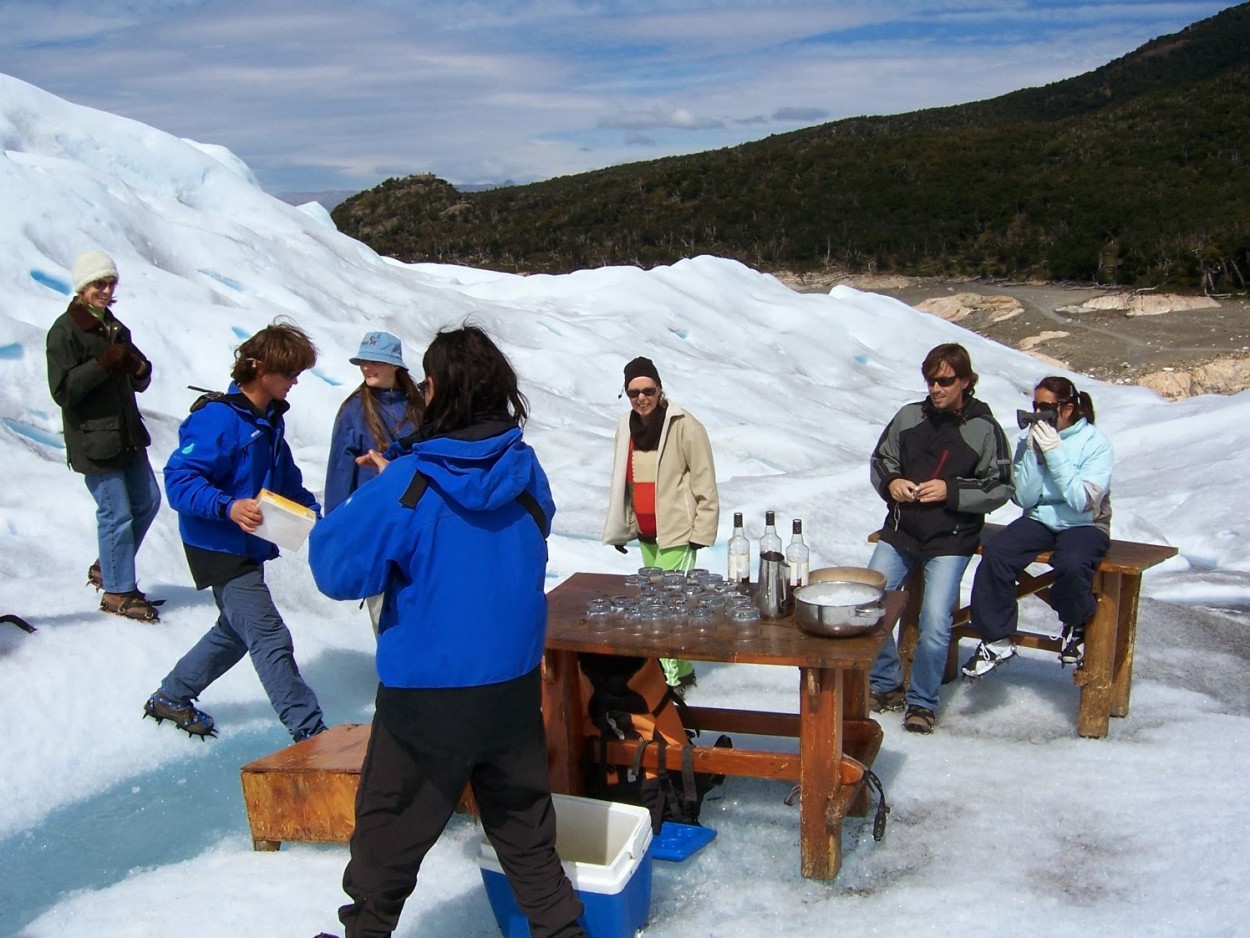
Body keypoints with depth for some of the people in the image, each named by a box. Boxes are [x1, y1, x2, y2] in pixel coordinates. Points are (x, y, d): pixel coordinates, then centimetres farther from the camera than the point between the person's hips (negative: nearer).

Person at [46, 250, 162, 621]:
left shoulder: (115, 327, 14)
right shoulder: (64, 331, -10)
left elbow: (139, 383, 16)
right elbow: (63, 390, -17)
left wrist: (138, 367, -7)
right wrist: (104, 364, -25)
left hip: (127, 434, 8)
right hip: (93, 440, -8)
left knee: (147, 501, 14)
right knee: (117, 514, -5)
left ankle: (106, 568, 30)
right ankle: (117, 592, 8)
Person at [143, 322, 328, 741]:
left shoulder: (270, 419, 9)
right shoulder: (217, 417, -20)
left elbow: (286, 479, 19)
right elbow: (179, 480, -26)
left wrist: (311, 511, 4)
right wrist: (228, 507, -40)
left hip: (250, 547, 10)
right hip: (220, 549, -10)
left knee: (236, 632, 23)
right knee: (270, 639, -8)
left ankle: (170, 697, 40)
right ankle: (308, 731, -1)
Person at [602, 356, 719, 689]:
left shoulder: (684, 426, -13)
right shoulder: (627, 427, 7)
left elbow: (705, 483, -12)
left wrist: (701, 532, -13)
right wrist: (620, 528, 15)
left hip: (677, 531, -7)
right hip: (645, 532, 7)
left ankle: (672, 676, -2)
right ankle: (682, 669, 27)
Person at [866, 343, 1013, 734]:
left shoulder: (984, 430, -5)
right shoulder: (909, 416, 4)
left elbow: (1000, 489, -4)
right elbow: (879, 460, 14)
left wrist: (951, 492, -17)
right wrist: (890, 482, -8)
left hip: (951, 540, -3)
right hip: (901, 530, 4)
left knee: (935, 622, -15)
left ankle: (922, 702, 7)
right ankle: (886, 686, 15)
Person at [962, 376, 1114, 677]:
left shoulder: (1095, 443, -9)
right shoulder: (1030, 439, 0)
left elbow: (1083, 500, -20)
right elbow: (1024, 498, -2)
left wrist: (1054, 453, -23)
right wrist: (1033, 453, -14)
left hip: (1084, 525, -3)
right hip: (1039, 518, 3)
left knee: (1072, 566, -36)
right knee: (994, 555, -25)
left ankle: (1076, 628, -3)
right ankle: (996, 640, -12)